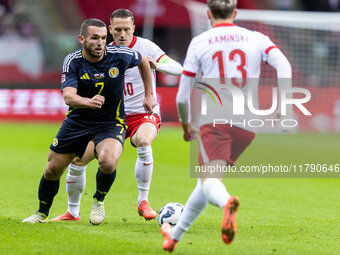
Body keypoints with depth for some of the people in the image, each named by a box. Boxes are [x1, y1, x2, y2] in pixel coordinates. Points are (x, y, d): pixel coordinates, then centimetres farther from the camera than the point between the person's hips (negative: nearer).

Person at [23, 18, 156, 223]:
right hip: (78, 121, 2)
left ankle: (98, 201, 2)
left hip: (111, 122, -2)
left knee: (108, 162, -30)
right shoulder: (73, 62, -17)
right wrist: (89, 102, -51)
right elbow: (68, 97, -30)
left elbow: (143, 61, 6)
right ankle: (42, 213, 33)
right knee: (53, 169, 5)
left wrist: (149, 94, 7)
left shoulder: (120, 55, -17)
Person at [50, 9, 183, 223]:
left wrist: (155, 65, -38)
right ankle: (73, 212, 16)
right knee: (78, 160, -5)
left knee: (143, 142, -39)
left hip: (144, 115, -4)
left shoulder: (145, 47, -10)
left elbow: (177, 69, -20)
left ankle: (143, 201, -25)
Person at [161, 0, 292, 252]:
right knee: (207, 180, 18)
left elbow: (183, 97, 7)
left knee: (209, 180, -16)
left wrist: (186, 125, 25)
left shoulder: (199, 42, 8)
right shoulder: (256, 38, 12)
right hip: (247, 125, 4)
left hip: (213, 119, -4)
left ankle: (227, 202, -52)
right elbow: (283, 64, -7)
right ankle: (174, 235, 29)